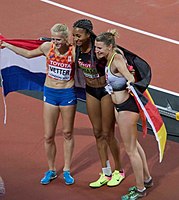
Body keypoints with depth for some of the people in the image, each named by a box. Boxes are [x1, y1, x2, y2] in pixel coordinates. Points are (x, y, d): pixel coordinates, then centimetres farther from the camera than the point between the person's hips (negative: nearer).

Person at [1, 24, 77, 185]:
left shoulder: (74, 52, -14)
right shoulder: (47, 47, -6)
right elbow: (28, 54, 13)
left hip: (68, 94, -2)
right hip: (50, 93, 2)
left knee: (68, 133, 10)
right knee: (49, 136, 5)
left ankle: (67, 170, 24)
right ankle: (51, 170, 22)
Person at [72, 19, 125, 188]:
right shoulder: (77, 48, -8)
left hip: (107, 90, -6)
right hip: (91, 91, 6)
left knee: (108, 134, 3)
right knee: (98, 134, 11)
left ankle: (119, 171, 23)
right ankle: (106, 174, 22)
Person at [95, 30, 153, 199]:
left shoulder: (117, 59, -22)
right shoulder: (109, 59, 3)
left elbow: (131, 79, -25)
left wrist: (130, 85, -38)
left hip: (127, 107, -10)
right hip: (119, 106, 10)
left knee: (130, 150, 2)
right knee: (133, 144, 23)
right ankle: (147, 179, 40)